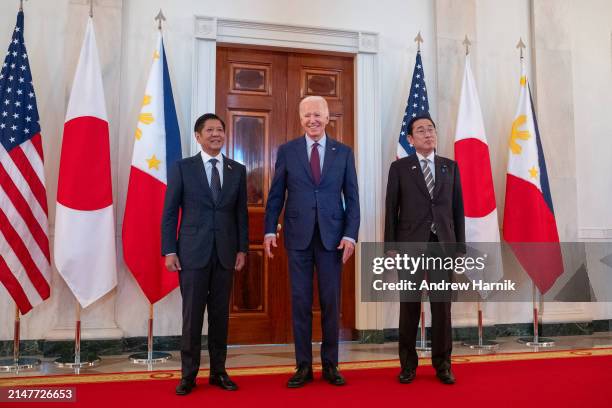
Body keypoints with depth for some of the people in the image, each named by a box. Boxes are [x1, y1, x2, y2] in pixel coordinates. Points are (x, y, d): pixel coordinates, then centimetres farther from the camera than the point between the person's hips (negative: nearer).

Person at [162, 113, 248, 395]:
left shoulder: (238, 170, 9)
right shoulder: (182, 168, 2)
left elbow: (241, 213, 9)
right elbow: (170, 212, 0)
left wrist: (242, 249, 3)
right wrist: (169, 251, -5)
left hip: (225, 253, 2)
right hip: (193, 252, -2)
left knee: (220, 314, 9)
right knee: (192, 314, 3)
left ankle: (218, 371, 21)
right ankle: (188, 375, 15)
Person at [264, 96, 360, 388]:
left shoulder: (343, 152, 6)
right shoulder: (287, 151, 5)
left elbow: (352, 197, 4)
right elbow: (276, 195, 5)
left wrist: (350, 235, -5)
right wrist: (270, 230, -3)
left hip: (332, 237, 0)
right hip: (298, 236, 0)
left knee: (331, 302, 6)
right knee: (300, 301, 5)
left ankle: (330, 364, 20)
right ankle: (303, 366, 17)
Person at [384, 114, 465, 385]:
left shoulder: (450, 166, 11)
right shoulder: (399, 168, 4)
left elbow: (458, 208, 10)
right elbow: (391, 209, 1)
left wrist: (460, 245, 5)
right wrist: (390, 246, -4)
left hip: (442, 244, 2)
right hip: (410, 243, -1)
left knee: (442, 304, 4)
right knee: (410, 305, 6)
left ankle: (442, 363, 17)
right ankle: (408, 363, 18)